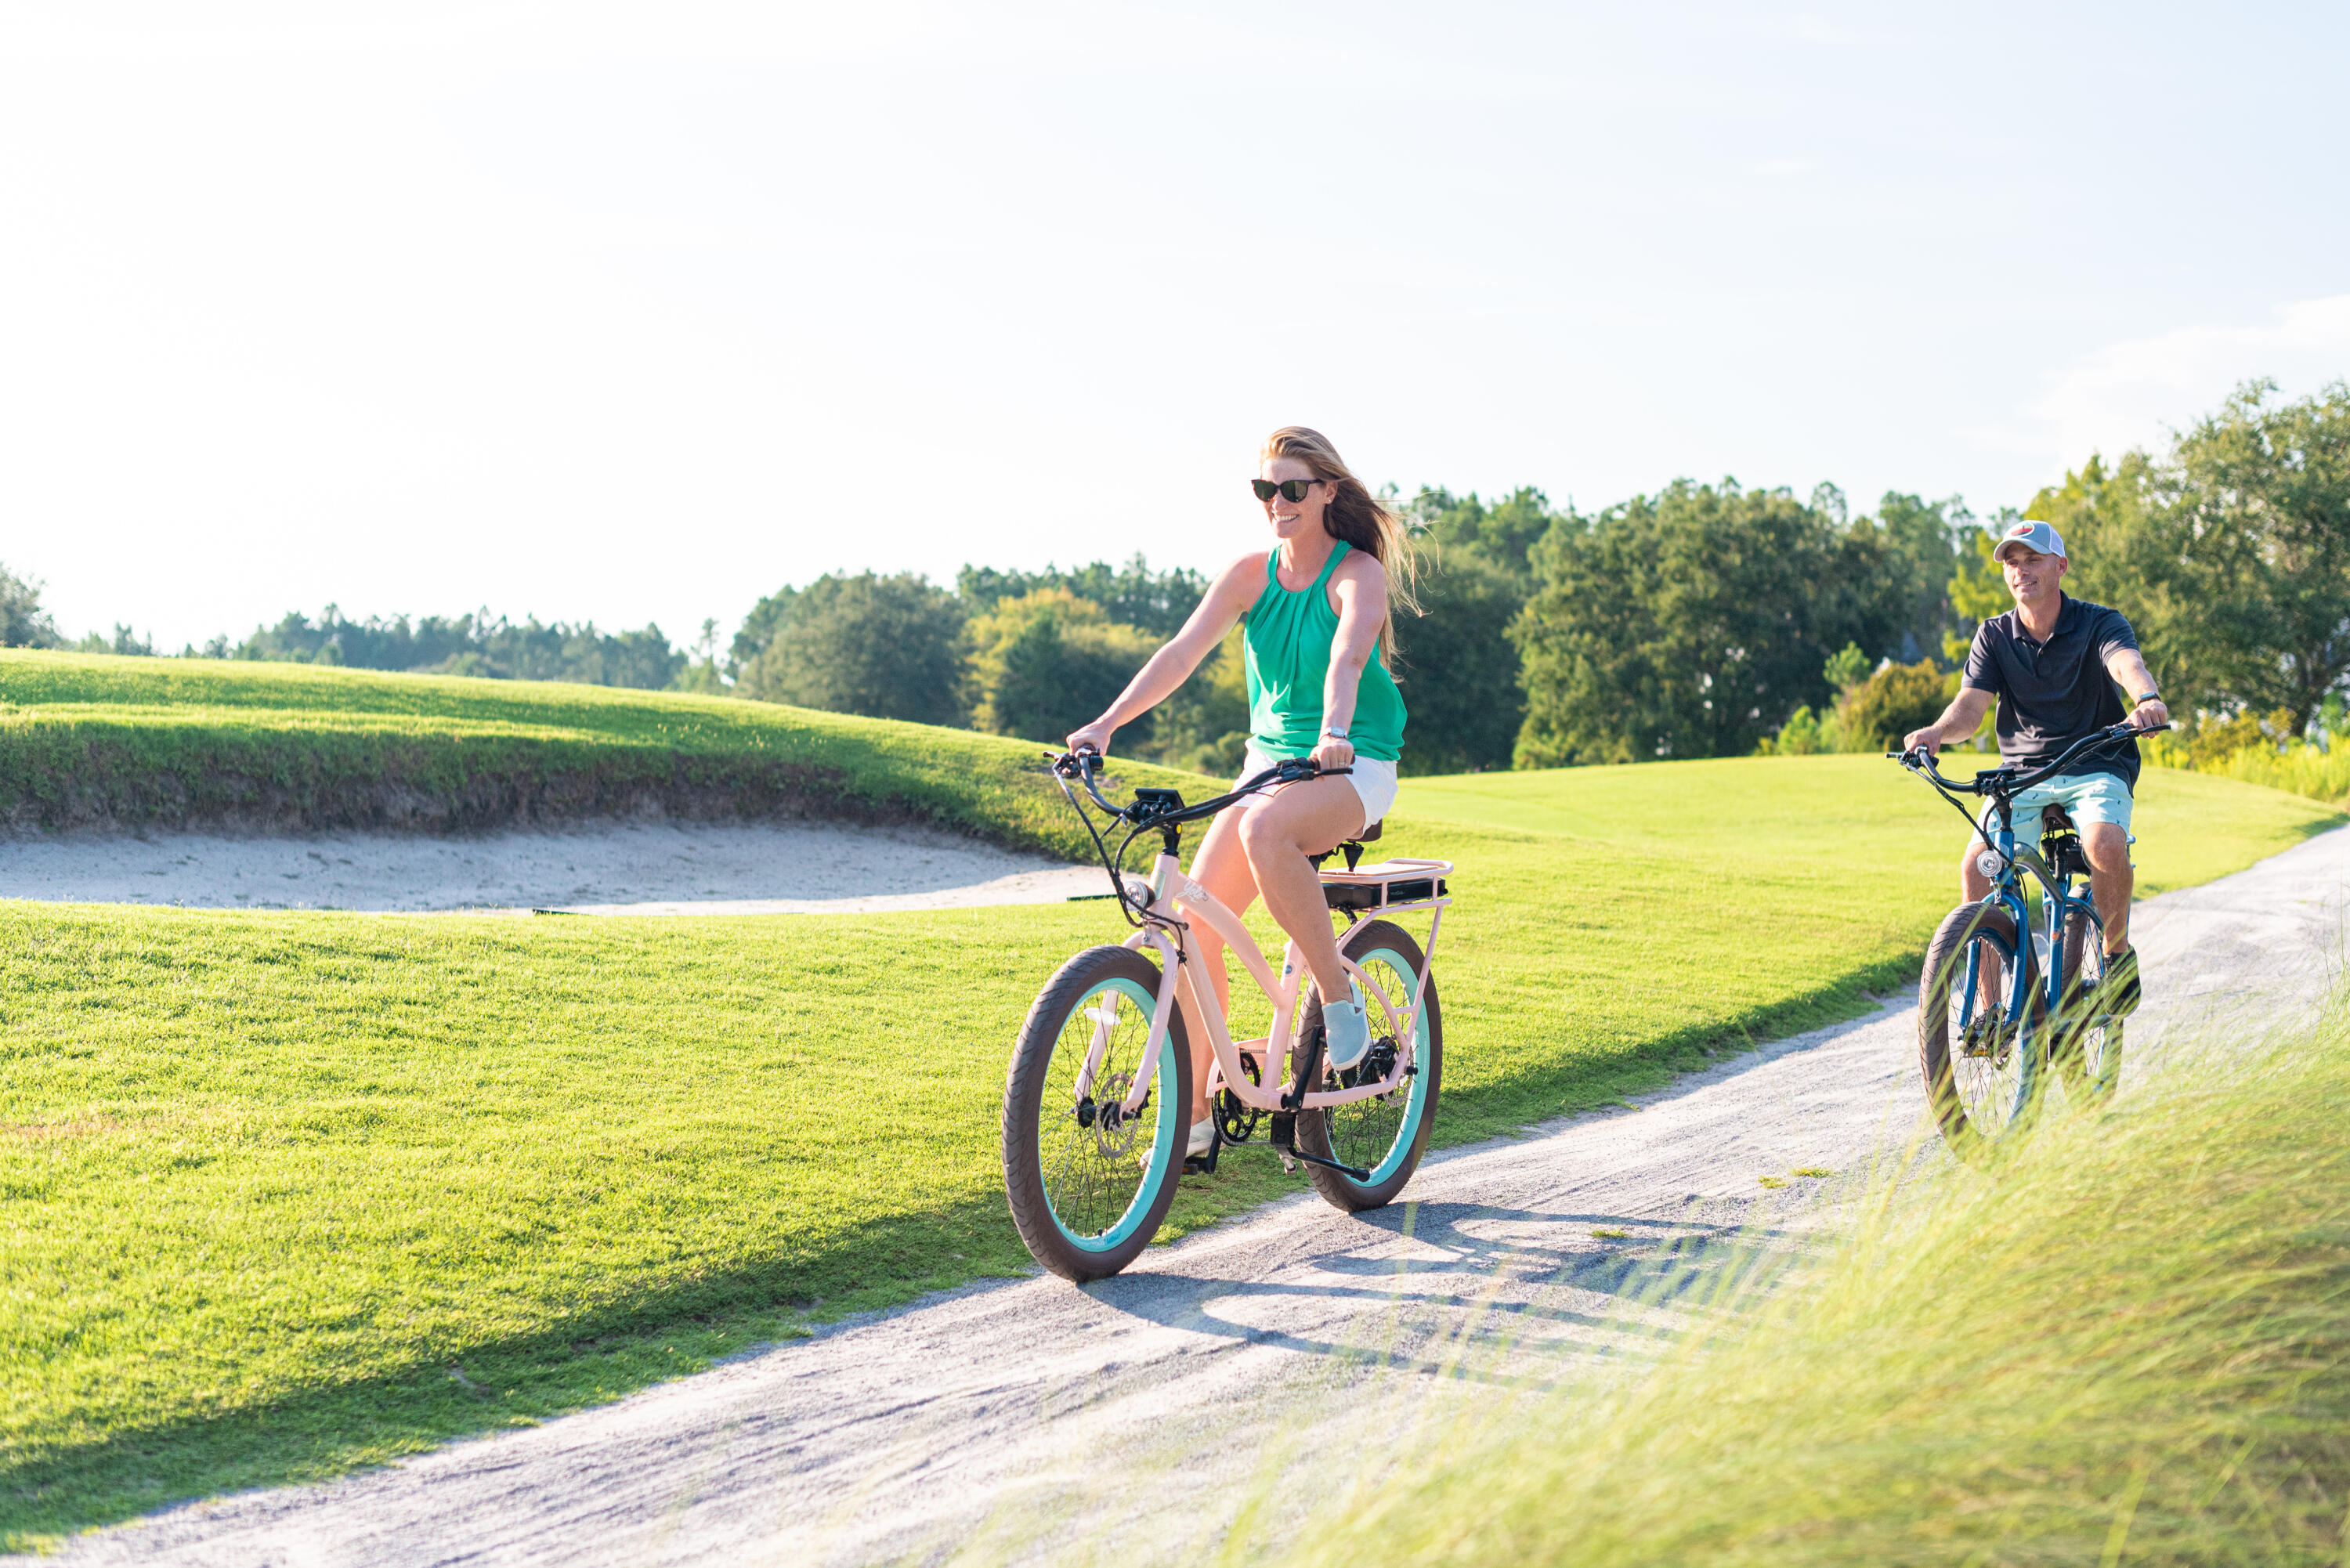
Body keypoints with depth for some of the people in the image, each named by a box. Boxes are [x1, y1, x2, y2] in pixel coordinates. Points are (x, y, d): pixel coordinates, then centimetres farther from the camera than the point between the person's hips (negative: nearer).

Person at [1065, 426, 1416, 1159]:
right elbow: (1182, 652, -9)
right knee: (1194, 916, -10)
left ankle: (1338, 992, -20)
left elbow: (1348, 656, -30)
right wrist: (1106, 723, -23)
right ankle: (1193, 1110, 1)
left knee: (1264, 829, -38)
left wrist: (1334, 732, -49)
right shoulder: (1250, 574, 2)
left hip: (1353, 766, -5)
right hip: (1269, 760, 5)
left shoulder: (1359, 575, -10)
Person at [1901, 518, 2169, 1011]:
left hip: (2096, 768, -3)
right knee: (1976, 863, -23)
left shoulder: (2099, 624, -6)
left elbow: (2128, 663, -27)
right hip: (2021, 772, 3)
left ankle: (2117, 952, -5)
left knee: (2105, 844, -35)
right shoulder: (1995, 636, 3)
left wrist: (2148, 700, -52)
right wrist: (1937, 732, -32)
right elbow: (1971, 704, -8)